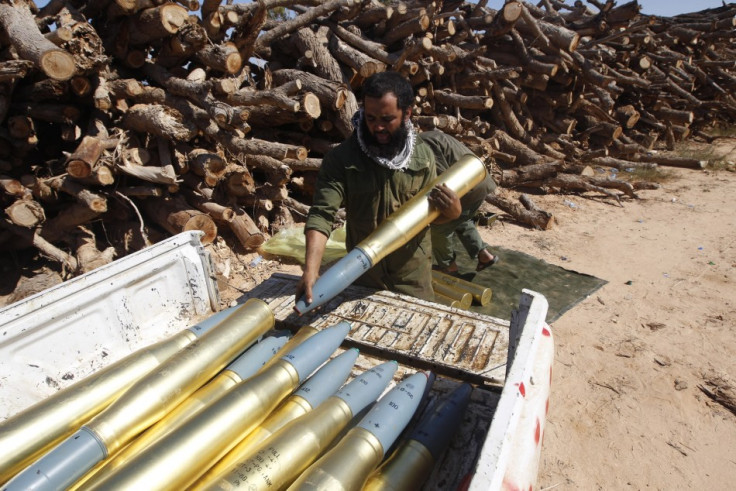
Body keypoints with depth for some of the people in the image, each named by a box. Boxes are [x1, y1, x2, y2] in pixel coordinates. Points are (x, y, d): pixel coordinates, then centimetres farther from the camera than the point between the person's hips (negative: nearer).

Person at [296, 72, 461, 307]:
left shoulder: (423, 155, -7)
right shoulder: (341, 158, -16)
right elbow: (321, 214, -25)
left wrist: (452, 212, -19)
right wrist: (310, 270, -38)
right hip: (362, 276, -1)